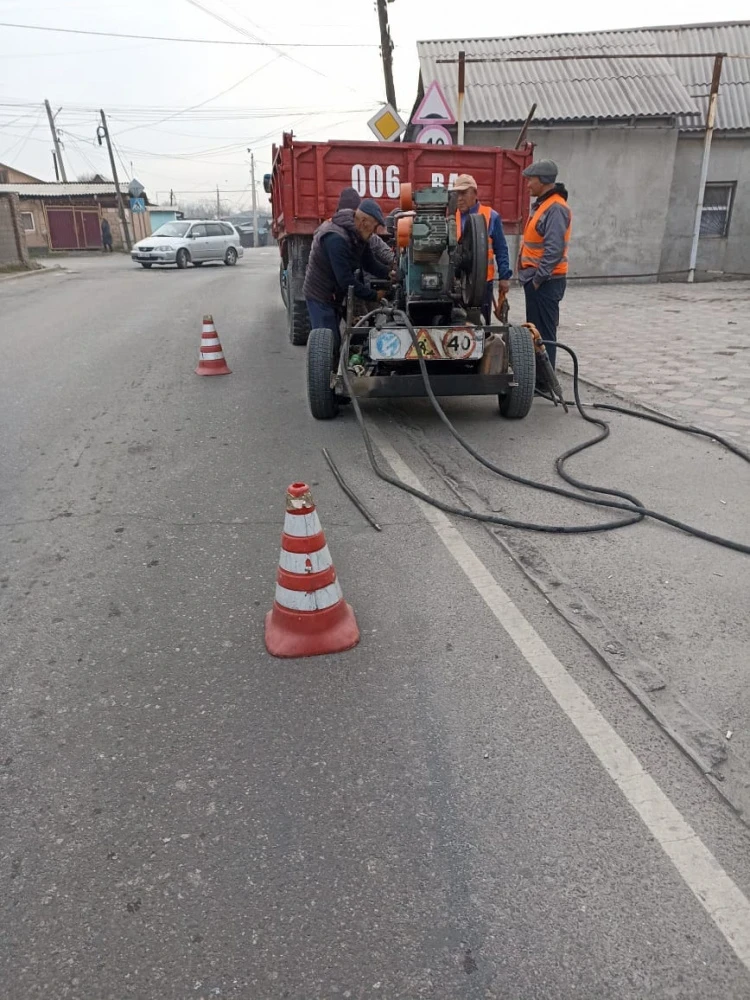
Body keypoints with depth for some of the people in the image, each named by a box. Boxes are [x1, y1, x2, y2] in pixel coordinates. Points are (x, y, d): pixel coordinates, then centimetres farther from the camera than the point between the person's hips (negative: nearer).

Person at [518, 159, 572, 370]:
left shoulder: (555, 208, -15)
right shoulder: (541, 204, 17)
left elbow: (554, 249, -23)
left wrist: (539, 277, -21)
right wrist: (532, 276, 16)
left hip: (545, 281, -10)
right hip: (535, 279, 10)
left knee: (544, 333, -6)